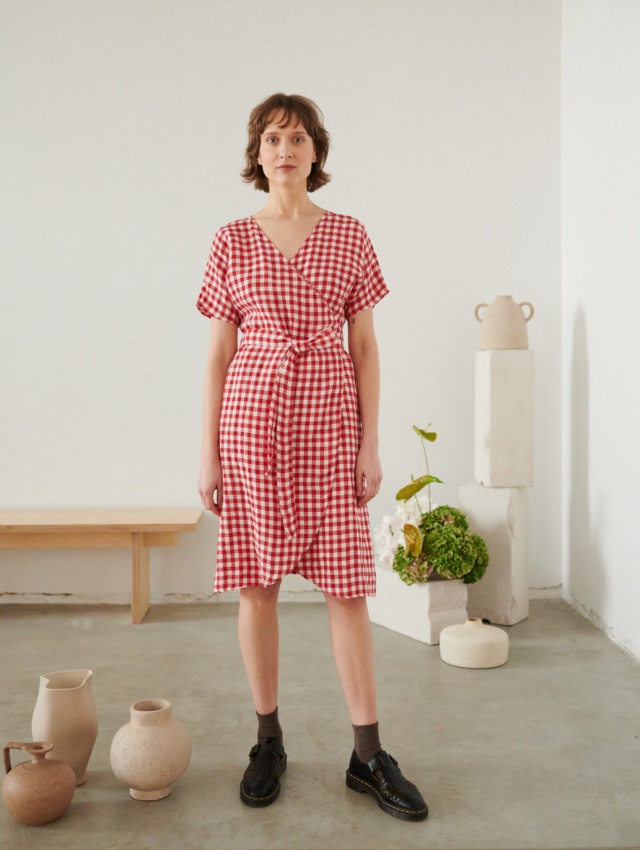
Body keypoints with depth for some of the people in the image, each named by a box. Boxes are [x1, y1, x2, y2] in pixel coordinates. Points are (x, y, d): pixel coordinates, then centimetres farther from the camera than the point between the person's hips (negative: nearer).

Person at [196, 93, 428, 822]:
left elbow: (365, 348, 5)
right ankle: (269, 742, 23)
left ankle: (368, 756, 14)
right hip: (252, 416, 1)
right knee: (257, 582, 5)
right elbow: (218, 353, 5)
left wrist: (371, 445, -2)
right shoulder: (232, 242, 7)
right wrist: (208, 454, 1)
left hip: (330, 420, 0)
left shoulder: (349, 237, 7)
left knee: (347, 584, 1)